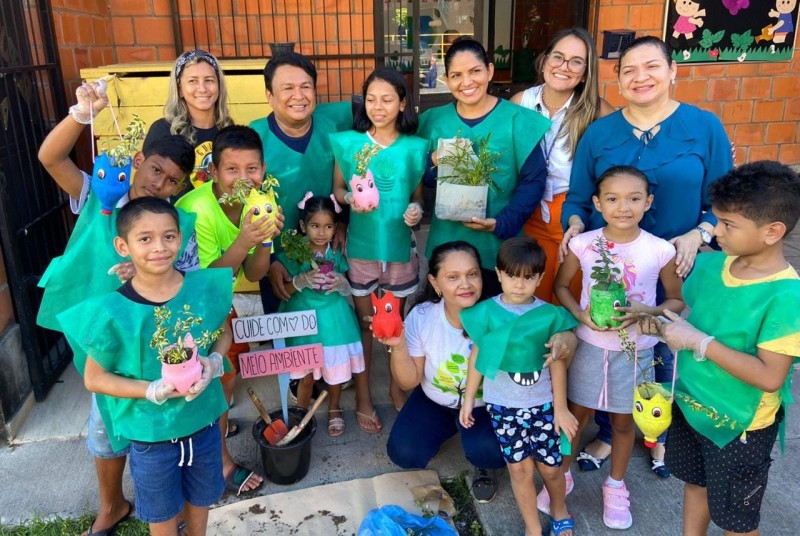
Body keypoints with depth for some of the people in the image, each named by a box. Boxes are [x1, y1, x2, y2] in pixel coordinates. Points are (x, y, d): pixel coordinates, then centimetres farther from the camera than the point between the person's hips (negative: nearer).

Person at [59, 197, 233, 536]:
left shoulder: (205, 287, -13)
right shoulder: (112, 312, -22)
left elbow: (223, 333, 4)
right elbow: (94, 379, -11)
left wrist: (213, 363, -17)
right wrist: (154, 391, -24)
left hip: (203, 420, 3)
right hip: (150, 432, -2)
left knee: (200, 497, 27)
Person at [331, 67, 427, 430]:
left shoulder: (415, 148, 0)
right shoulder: (347, 143, -3)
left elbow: (417, 195, 8)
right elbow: (336, 189, 3)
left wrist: (416, 210, -14)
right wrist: (349, 198, -18)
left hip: (400, 246, 1)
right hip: (360, 246, -1)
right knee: (364, 321, 9)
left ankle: (396, 387, 35)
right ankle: (363, 395, 25)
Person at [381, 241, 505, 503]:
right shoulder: (421, 317, -19)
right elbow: (409, 382, -10)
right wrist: (397, 346, -29)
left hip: (485, 405, -3)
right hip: (434, 401, 3)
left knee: (487, 450, -30)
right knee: (403, 453, -13)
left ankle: (485, 466, 11)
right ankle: (450, 428, 21)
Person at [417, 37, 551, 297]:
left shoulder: (517, 119, -8)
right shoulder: (434, 120, 3)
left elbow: (534, 179, -9)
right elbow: (422, 177, 6)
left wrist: (503, 223, -19)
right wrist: (435, 162, -15)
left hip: (498, 245, -2)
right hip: (446, 242, 3)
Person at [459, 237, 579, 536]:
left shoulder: (549, 315, -8)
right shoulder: (487, 313, -8)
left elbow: (557, 366, -2)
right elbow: (477, 357, 1)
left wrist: (560, 408, 1)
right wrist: (468, 398, 5)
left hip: (543, 404, 0)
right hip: (503, 405, 0)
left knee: (550, 466, 10)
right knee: (520, 468, 7)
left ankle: (560, 512, 41)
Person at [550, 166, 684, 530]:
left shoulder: (661, 250, -14)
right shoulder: (583, 244, -12)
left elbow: (678, 300, -2)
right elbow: (560, 286, 2)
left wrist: (646, 311, -21)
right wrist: (580, 314, -16)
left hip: (634, 350, 0)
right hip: (589, 345, 1)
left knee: (623, 421, 17)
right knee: (576, 415, 16)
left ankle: (616, 487, 41)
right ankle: (562, 475, 40)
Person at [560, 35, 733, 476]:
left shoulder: (705, 127, -4)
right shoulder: (599, 132, 0)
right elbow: (578, 197, 4)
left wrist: (697, 236, -20)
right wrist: (574, 224, -16)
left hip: (673, 268, -1)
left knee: (665, 353, 16)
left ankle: (660, 434, 43)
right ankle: (607, 434, 37)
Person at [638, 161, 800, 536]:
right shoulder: (710, 264, -7)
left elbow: (770, 377, -29)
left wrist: (700, 342, -30)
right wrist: (658, 323, -13)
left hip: (739, 424, -6)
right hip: (689, 402, 6)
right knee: (695, 482, 29)